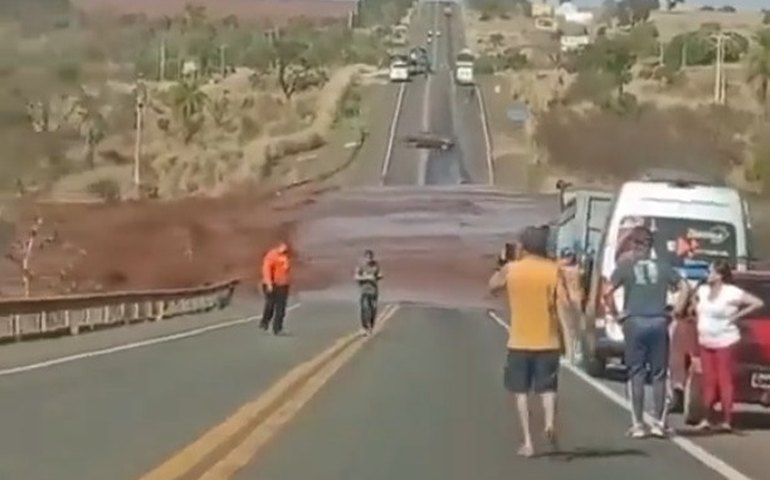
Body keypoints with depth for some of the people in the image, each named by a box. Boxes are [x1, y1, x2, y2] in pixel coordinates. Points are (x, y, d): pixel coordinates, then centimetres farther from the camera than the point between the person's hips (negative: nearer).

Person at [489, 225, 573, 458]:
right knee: (547, 387, 10)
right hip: (547, 341, 0)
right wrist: (565, 338, 1)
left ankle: (528, 441, 1)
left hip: (519, 342, 0)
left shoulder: (511, 269, -3)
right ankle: (550, 421, -18)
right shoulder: (554, 271, -4)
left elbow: (492, 286, 16)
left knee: (521, 391, 8)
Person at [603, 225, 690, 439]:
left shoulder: (625, 266, 0)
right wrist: (676, 311, 8)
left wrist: (616, 315, 1)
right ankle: (659, 423, 8)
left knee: (636, 374, 3)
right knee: (659, 374, 8)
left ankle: (638, 425, 2)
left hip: (635, 323, -2)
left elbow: (607, 292, -10)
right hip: (658, 322, 2)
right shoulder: (662, 267, 9)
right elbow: (684, 287, 4)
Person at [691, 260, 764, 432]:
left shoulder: (732, 293, -11)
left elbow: (758, 303, -12)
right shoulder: (702, 290, 8)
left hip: (725, 342, -6)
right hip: (705, 342, 6)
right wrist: (697, 314, 15)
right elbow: (695, 299, 33)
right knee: (709, 381, 6)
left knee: (724, 380, -7)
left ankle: (727, 420, -6)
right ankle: (708, 419, 9)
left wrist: (737, 315, -12)